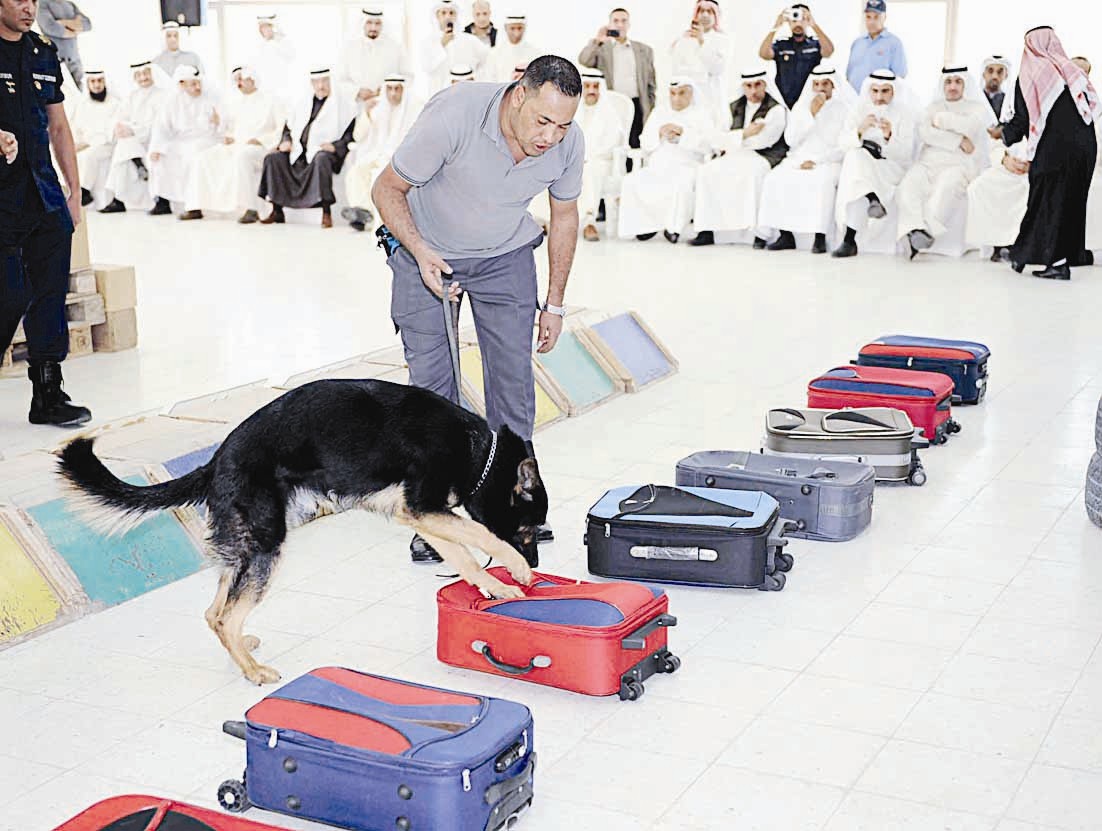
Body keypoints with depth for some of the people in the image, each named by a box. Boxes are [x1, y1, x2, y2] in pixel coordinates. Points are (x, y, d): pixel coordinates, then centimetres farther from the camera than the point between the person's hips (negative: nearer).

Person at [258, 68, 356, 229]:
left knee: (321, 159, -39)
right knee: (272, 158, -11)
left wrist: (336, 146, -21)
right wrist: (286, 141, 5)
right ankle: (277, 212, -6)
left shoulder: (342, 101, 2)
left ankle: (326, 213, -35)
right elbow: (289, 126, 25)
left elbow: (352, 132, -7)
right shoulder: (305, 103, 20)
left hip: (325, 151, -6)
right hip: (300, 152, 6)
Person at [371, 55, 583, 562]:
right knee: (430, 379, -8)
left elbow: (564, 216, 0)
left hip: (506, 257, 3)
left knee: (514, 376, -2)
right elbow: (387, 189, -19)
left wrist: (554, 304, 4)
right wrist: (421, 254, -33)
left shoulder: (568, 142, -19)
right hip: (427, 251, -3)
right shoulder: (452, 116, -33)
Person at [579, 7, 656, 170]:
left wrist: (652, 113, 8)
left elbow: (651, 84, 15)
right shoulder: (600, 48, 11)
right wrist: (597, 41, -22)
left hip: (636, 107, 1)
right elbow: (583, 61, -9)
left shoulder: (644, 50, 15)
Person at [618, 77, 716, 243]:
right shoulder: (659, 112, 25)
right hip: (657, 167, 4)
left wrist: (682, 132, -11)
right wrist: (660, 133, -3)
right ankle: (648, 223, -16)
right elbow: (645, 144, 16)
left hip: (687, 166, -4)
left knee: (682, 183, -39)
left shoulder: (702, 113, 12)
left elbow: (707, 144, -3)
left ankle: (674, 226, -24)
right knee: (631, 181, -25)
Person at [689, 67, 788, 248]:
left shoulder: (776, 110, -2)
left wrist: (734, 139, -3)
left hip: (764, 157, -6)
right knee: (707, 171, -19)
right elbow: (720, 140, 13)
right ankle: (706, 231, -21)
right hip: (736, 157, 6)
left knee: (751, 173, -39)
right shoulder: (736, 107, 17)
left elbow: (761, 141, -11)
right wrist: (745, 133, -4)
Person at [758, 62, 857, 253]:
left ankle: (820, 237, -32)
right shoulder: (801, 105, 14)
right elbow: (790, 139, 3)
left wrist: (817, 160, -13)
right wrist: (810, 113, -8)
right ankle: (786, 235, -20)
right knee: (775, 179, -24)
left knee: (821, 182, -37)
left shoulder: (846, 107, 3)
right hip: (800, 159, 4)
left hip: (831, 162, -4)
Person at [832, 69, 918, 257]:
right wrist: (860, 131, -27)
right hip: (860, 165, 3)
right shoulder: (861, 109, 4)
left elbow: (906, 153, -11)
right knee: (855, 155, -30)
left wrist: (889, 137, -30)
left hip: (894, 168, -3)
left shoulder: (904, 111, -3)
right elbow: (842, 141, -7)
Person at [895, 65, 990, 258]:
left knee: (945, 186, -38)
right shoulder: (934, 106, 25)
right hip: (929, 162, 3)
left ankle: (929, 230, -47)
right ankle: (914, 230, -46)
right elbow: (924, 131, 3)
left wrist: (942, 120, 3)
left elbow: (971, 126, -8)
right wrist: (957, 141, -4)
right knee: (909, 183, -31)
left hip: (960, 164, -3)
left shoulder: (977, 107, 16)